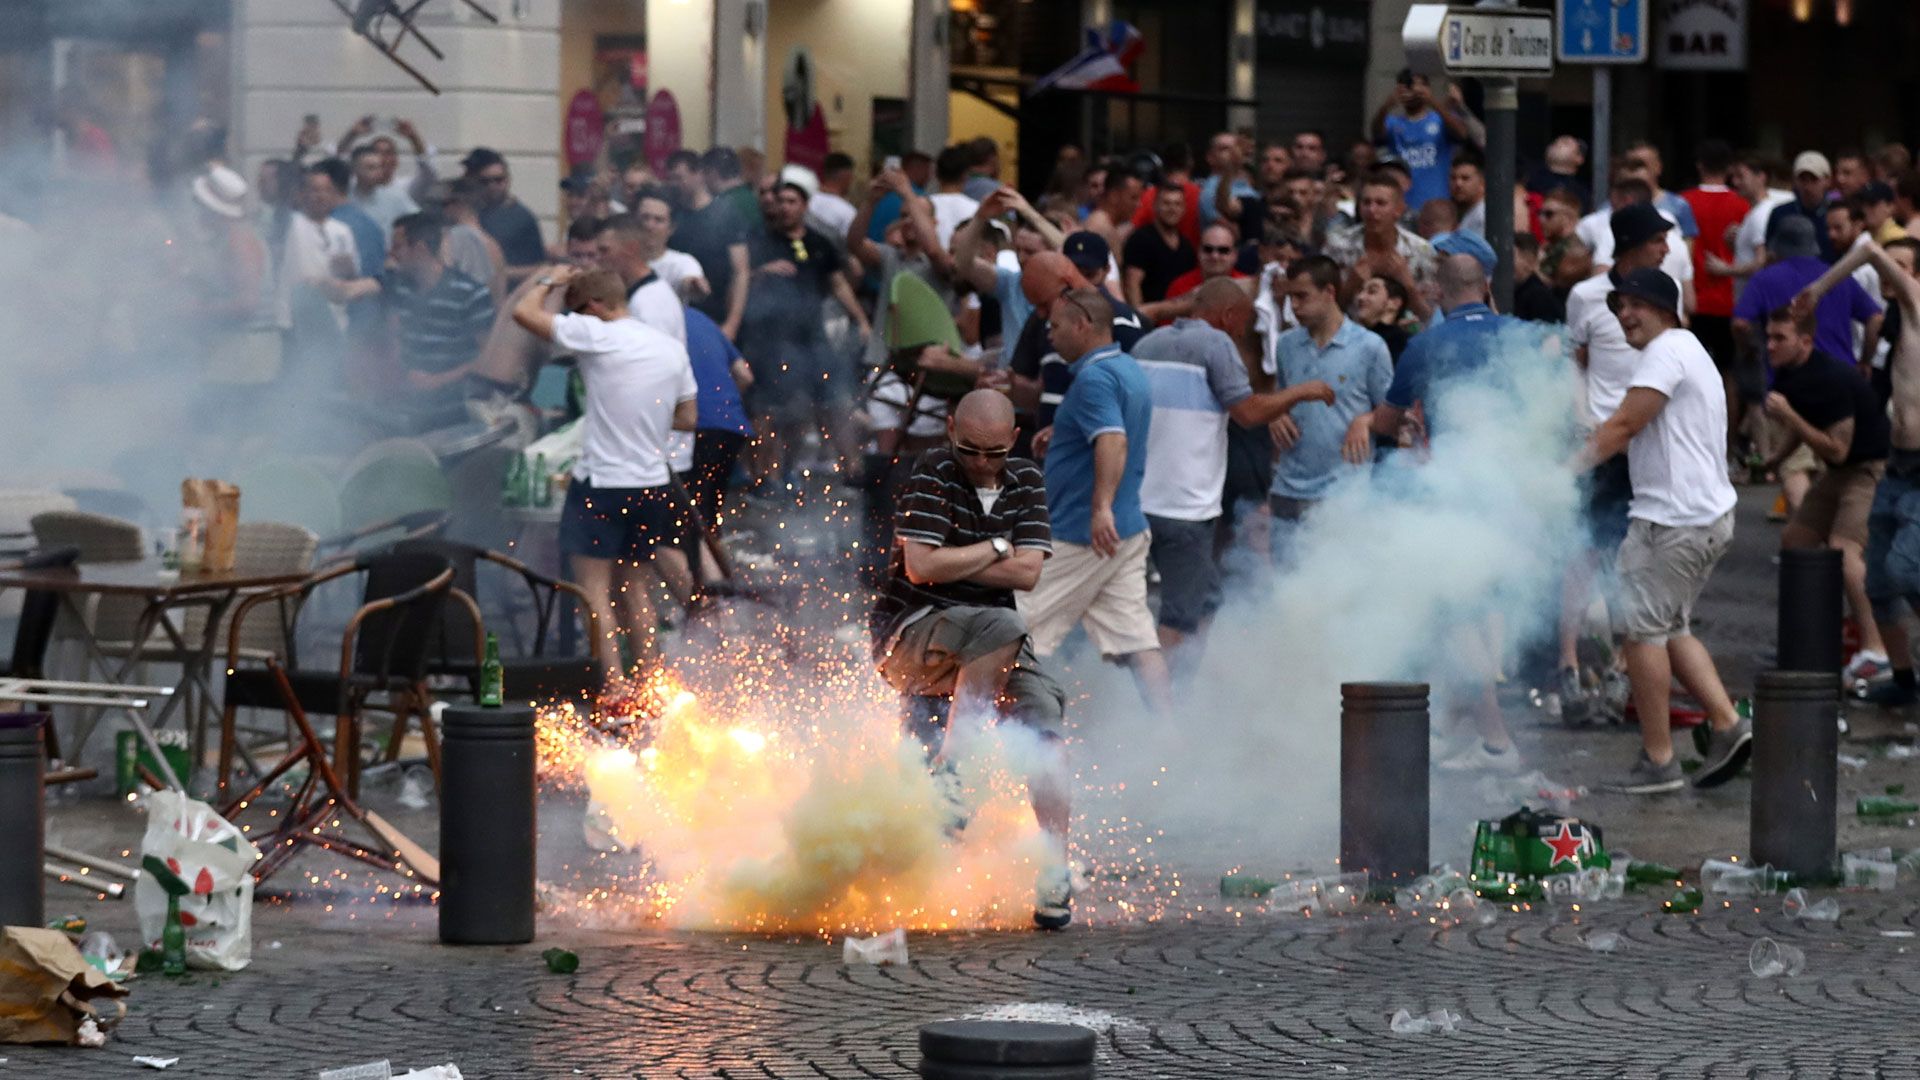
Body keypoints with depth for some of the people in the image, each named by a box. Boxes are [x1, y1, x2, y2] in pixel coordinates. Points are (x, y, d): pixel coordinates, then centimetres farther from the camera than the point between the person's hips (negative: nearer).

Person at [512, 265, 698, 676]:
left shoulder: (597, 336, -13)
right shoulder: (672, 349, 7)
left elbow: (524, 312, -12)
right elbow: (688, 419, 14)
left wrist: (548, 280, 6)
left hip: (601, 484, -6)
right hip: (653, 485, 7)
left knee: (595, 591, -2)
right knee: (634, 589, 16)